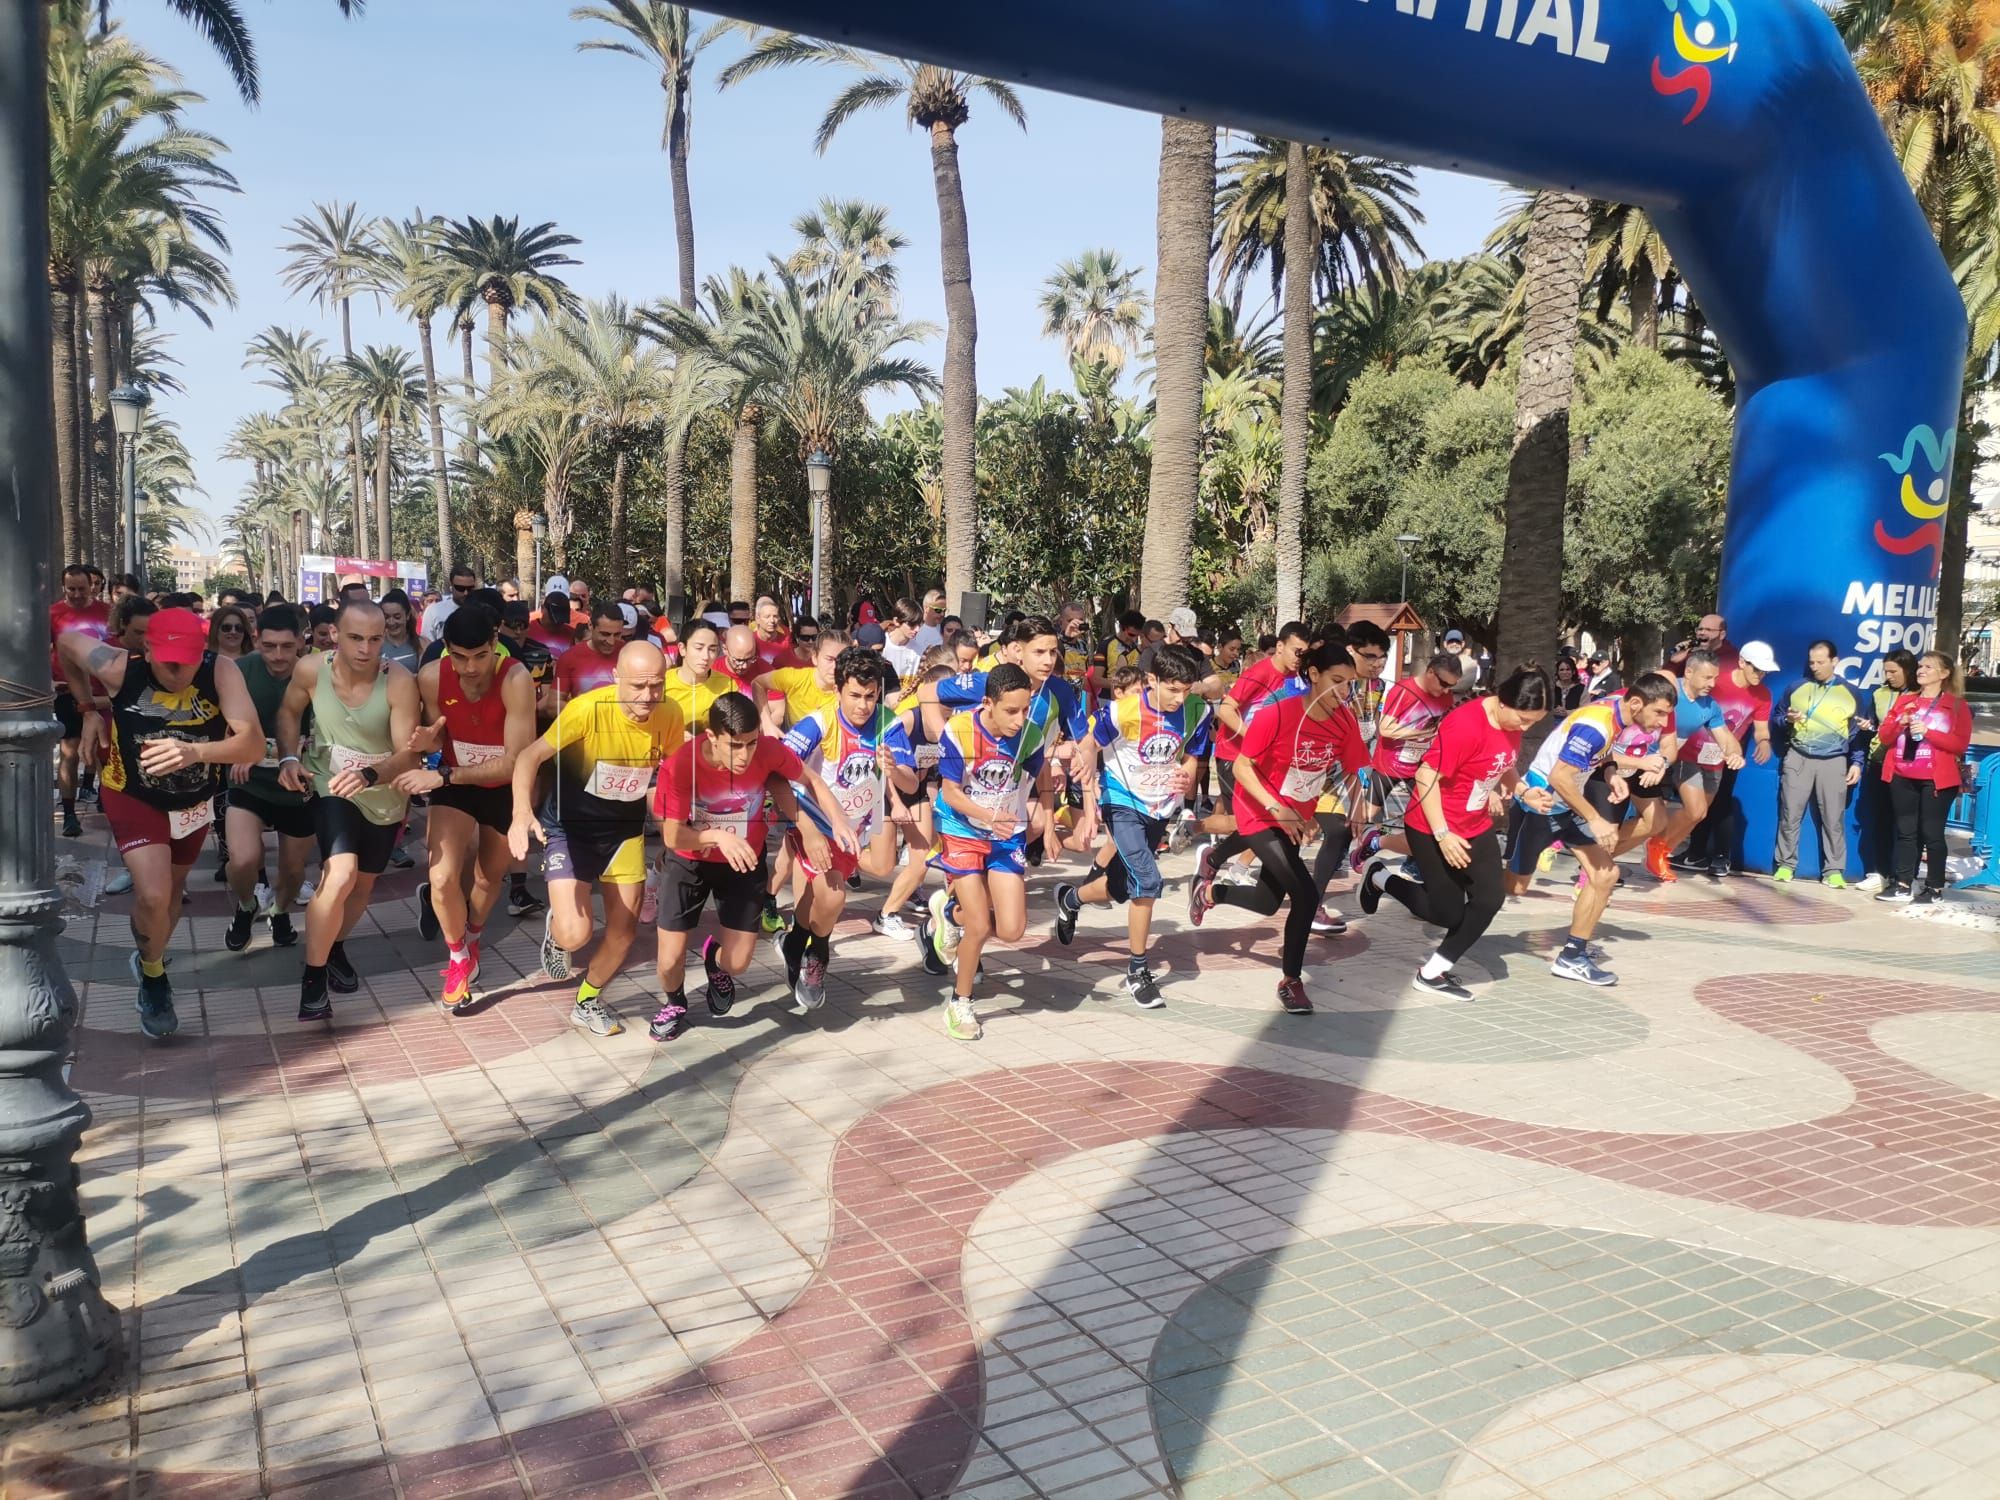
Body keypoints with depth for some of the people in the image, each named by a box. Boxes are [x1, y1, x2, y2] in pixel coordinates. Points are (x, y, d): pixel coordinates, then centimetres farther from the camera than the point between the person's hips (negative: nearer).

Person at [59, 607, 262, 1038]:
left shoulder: (222, 671, -29)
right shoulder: (118, 667, -27)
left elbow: (253, 744, -38)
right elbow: (66, 641, -6)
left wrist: (195, 752, -55)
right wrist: (88, 710, -1)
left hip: (194, 799, 2)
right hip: (133, 796, -2)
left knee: (174, 888, 22)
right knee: (153, 895, -18)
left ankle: (151, 960, 51)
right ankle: (152, 976, 12)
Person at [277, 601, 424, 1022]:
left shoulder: (399, 683, -26)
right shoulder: (311, 670, -19)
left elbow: (407, 752, -26)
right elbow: (288, 711, 2)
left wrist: (369, 776, -44)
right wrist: (288, 758, -14)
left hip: (384, 797, 2)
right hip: (332, 788, -1)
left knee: (364, 883, 20)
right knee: (340, 875, -25)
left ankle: (335, 947, 51)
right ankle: (313, 975, -7)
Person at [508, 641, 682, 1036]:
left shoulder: (670, 715, -15)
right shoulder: (588, 709, -29)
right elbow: (531, 756, -28)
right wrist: (522, 812, -45)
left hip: (626, 829, 4)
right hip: (571, 826, -4)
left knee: (624, 931, 9)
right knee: (575, 935, -16)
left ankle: (587, 1003, 38)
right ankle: (555, 929, 24)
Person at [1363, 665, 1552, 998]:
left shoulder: (1513, 723, -2)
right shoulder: (1465, 725, -29)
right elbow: (1426, 776, -27)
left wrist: (1525, 793, -2)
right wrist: (1442, 835, -26)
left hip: (1476, 827, 8)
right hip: (1434, 829, -8)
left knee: (1492, 897, 1)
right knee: (1449, 912, -1)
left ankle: (1432, 972, 13)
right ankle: (1381, 878, 24)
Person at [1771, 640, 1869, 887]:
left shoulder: (1850, 694, 4)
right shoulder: (1796, 688, 6)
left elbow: (1859, 732, 7)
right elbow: (1776, 719, 13)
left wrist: (1857, 762, -1)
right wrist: (1787, 720, -9)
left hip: (1834, 763, -1)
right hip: (1798, 758, 1)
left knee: (1834, 819, 0)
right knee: (1790, 815, 2)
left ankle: (1833, 871, 6)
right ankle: (1784, 865, 10)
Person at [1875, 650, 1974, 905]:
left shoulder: (1957, 705, 0)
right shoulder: (1904, 700, 12)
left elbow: (1961, 744, -9)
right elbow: (1885, 736, 9)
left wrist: (1928, 732, -18)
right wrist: (1901, 722, -10)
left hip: (1936, 780, -4)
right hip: (1902, 778, 4)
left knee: (1931, 833, -1)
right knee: (1905, 831, 7)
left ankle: (1935, 888, 8)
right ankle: (1903, 885, 11)